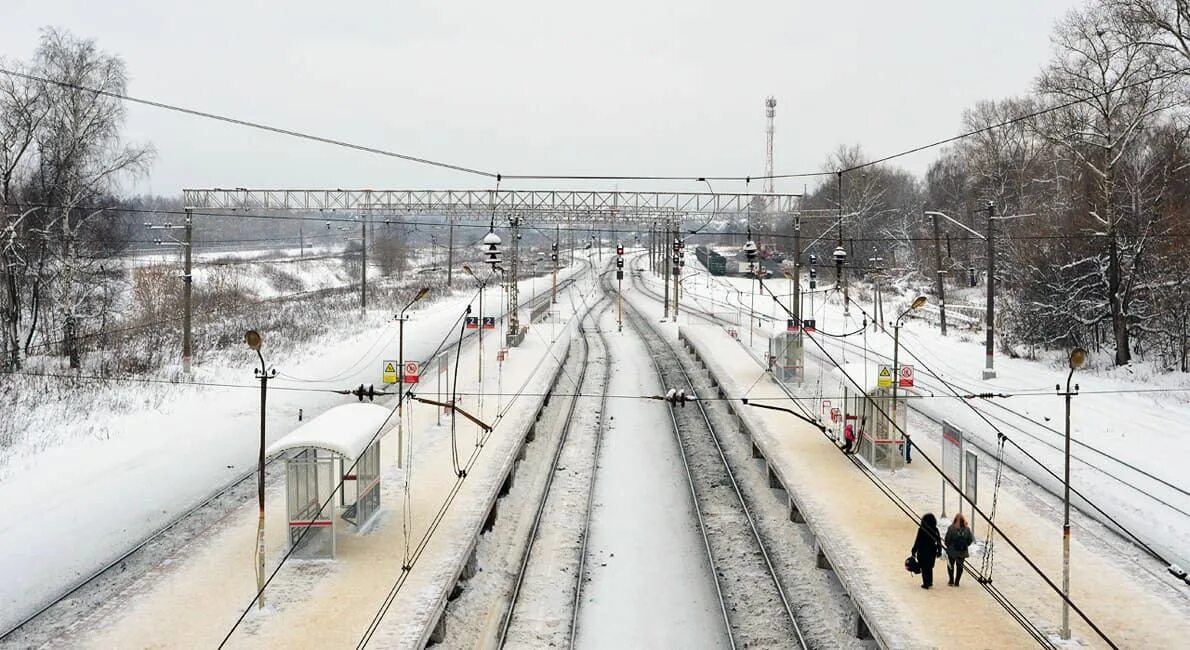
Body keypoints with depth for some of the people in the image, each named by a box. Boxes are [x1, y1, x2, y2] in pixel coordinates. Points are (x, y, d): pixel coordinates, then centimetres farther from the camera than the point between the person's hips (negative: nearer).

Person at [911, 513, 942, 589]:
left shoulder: (921, 529, -15)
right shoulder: (935, 530, -5)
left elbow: (917, 541, -12)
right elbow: (939, 542, 0)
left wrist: (914, 551, -3)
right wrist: (939, 551, 10)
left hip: (923, 552, -4)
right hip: (932, 552, 4)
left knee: (924, 568, 7)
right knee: (930, 567, 20)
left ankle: (926, 583, 8)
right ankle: (930, 582, 26)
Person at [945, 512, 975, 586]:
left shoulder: (951, 528, -17)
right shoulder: (967, 529, -7)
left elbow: (947, 539, -13)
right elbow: (970, 540, 0)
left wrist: (948, 546, 7)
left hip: (952, 551, -2)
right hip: (962, 552, 2)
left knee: (950, 565, 17)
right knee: (959, 566, 13)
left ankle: (951, 581, 17)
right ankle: (956, 582, 17)